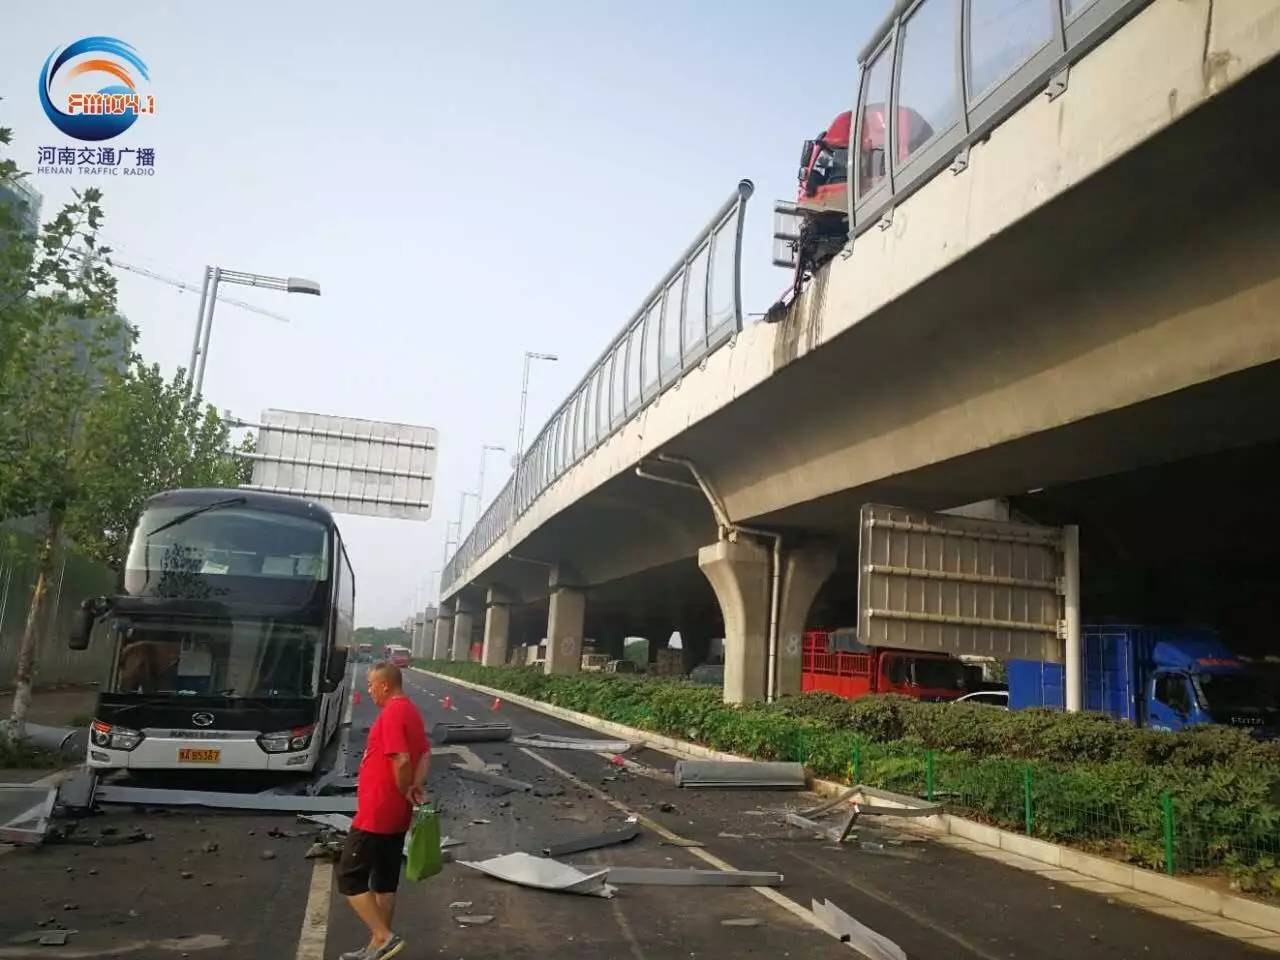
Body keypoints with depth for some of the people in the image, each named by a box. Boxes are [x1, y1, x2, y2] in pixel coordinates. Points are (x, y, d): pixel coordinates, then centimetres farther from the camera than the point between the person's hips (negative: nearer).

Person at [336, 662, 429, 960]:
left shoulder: (392, 713, -20)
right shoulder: (410, 710, 11)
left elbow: (401, 760, -28)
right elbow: (424, 754, 13)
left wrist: (405, 792, -12)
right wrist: (417, 787, -1)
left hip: (376, 814, -10)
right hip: (396, 815, 10)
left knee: (349, 877, 1)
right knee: (385, 880, 15)